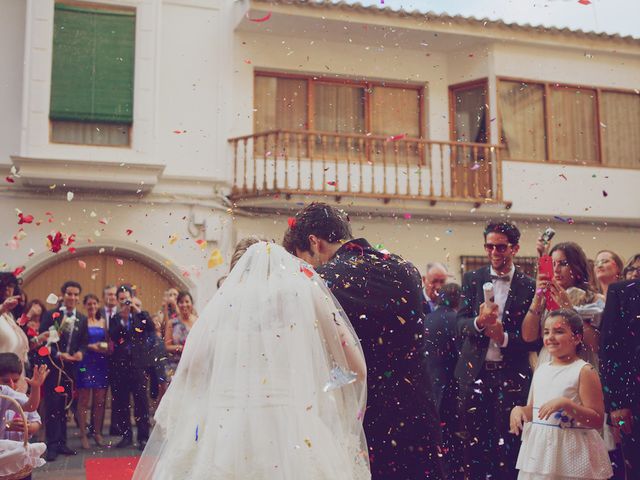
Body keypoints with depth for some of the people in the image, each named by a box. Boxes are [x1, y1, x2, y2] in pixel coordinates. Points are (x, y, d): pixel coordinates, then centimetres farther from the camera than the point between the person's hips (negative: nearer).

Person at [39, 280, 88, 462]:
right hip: (53, 366, -4)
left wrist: (80, 352, -10)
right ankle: (52, 445, 1)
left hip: (71, 367, 4)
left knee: (64, 406, 11)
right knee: (52, 406, -4)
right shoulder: (51, 315, -4)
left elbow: (84, 341, 11)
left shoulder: (82, 319, 10)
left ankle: (61, 442, 18)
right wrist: (58, 354, -19)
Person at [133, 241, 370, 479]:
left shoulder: (224, 298, 12)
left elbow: (189, 367, 4)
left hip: (224, 428, 2)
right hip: (291, 429, -2)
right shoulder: (304, 292, 8)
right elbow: (356, 367, 6)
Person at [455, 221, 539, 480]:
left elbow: (535, 337, -1)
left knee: (507, 445, 3)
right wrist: (479, 322, -22)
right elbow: (460, 324, -2)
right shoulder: (472, 279, 5)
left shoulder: (529, 286, 0)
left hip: (511, 374, -1)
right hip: (475, 372, 2)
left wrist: (505, 338, -16)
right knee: (473, 442, 8)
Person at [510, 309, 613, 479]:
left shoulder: (584, 371, -9)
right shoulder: (541, 370, 9)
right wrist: (519, 409, -1)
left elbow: (597, 420, -13)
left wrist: (565, 404, -24)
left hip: (571, 451, -6)